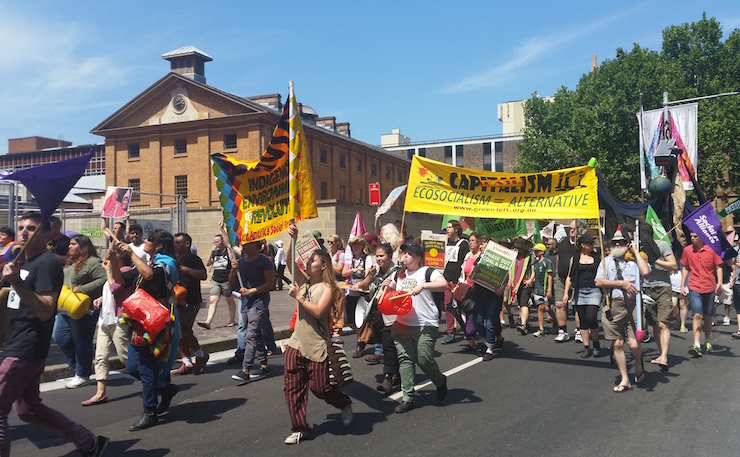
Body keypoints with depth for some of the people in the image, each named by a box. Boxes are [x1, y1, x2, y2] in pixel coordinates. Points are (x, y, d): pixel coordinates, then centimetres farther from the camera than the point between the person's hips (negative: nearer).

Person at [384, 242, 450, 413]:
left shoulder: (427, 272, -4)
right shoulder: (398, 275, 14)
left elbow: (443, 284, -19)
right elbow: (389, 292, 26)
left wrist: (422, 286, -29)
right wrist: (386, 285, 3)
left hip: (426, 325, -5)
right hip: (402, 324, 5)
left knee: (424, 359, -8)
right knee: (405, 358, -1)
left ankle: (440, 382, 23)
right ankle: (408, 398, 5)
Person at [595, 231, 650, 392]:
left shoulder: (635, 260, 10)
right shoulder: (607, 261, 14)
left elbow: (645, 271, -13)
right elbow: (599, 282, 1)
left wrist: (636, 251, -3)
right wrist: (621, 283, -7)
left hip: (633, 305, -2)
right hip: (614, 306, 2)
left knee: (634, 344, -9)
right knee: (617, 344, 3)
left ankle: (638, 363, 26)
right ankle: (625, 380, 15)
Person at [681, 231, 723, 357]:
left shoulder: (711, 249, -2)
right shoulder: (687, 250, 3)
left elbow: (718, 267, 3)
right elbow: (685, 268, 12)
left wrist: (719, 283, -9)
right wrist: (682, 285, 9)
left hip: (709, 288, 0)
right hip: (694, 288, 0)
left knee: (708, 316, 10)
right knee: (697, 315, -12)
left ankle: (708, 342, 29)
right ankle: (696, 345, -16)